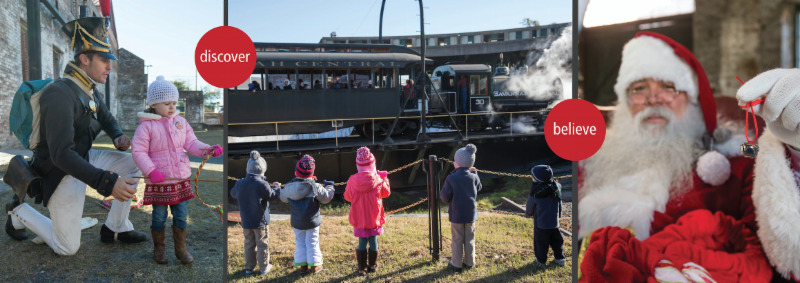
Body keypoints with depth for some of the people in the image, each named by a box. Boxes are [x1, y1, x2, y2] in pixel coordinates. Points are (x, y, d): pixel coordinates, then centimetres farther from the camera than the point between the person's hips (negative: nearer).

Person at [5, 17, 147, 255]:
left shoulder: (91, 93, 1)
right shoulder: (60, 94, -28)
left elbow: (107, 119, 22)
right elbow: (61, 154, -36)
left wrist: (118, 137, -3)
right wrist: (108, 182, -44)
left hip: (84, 159, 8)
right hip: (62, 174, -8)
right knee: (67, 248, 0)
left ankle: (116, 228, 3)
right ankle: (19, 212, 23)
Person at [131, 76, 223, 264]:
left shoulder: (180, 122, 4)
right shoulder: (146, 126, -10)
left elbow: (191, 144, 4)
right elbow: (138, 151, -11)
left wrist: (208, 150, -14)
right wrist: (151, 171, -22)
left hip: (181, 179, 4)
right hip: (158, 182, -4)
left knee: (181, 215, 10)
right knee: (159, 217, 11)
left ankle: (181, 248, 24)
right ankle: (159, 248, 29)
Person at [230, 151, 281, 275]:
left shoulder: (239, 183, -7)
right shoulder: (262, 184, -22)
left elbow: (233, 193, 13)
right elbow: (272, 195, -8)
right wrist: (276, 187, 12)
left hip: (246, 222, 4)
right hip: (260, 221, -4)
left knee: (249, 244, 18)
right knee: (262, 245, 11)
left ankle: (249, 267, 27)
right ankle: (264, 267, 22)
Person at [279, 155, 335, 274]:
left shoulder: (289, 187, -9)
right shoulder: (314, 186, -20)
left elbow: (283, 197, 10)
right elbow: (326, 197, -8)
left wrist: (278, 189, 30)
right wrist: (329, 187, 11)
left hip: (296, 222, 3)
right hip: (312, 221, -3)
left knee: (300, 242, 16)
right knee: (312, 242, 10)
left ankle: (302, 265, 22)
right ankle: (314, 265, 18)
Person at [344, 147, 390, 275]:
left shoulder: (352, 180, -12)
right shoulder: (378, 179, -13)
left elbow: (347, 197, 4)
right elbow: (386, 193, 6)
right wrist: (385, 179, 19)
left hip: (359, 219, 1)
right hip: (374, 217, 0)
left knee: (362, 243, 10)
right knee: (373, 241, 13)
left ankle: (362, 268, 16)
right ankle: (372, 265, 25)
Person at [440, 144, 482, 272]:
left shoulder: (451, 178, -16)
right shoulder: (474, 177, -6)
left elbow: (445, 197, -13)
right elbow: (479, 188, 15)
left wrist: (442, 192, 8)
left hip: (456, 215, -3)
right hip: (470, 214, 3)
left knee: (457, 239, 8)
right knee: (469, 239, 15)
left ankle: (456, 264, 16)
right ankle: (469, 262, 24)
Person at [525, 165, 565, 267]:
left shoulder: (536, 193, -19)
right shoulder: (556, 188, -6)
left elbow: (529, 207, -3)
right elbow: (559, 205, 7)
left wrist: (529, 214, 19)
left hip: (540, 223, -4)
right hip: (554, 222, 5)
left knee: (540, 241, 10)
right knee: (556, 240, 19)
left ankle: (541, 260, 20)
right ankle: (560, 258, 25)